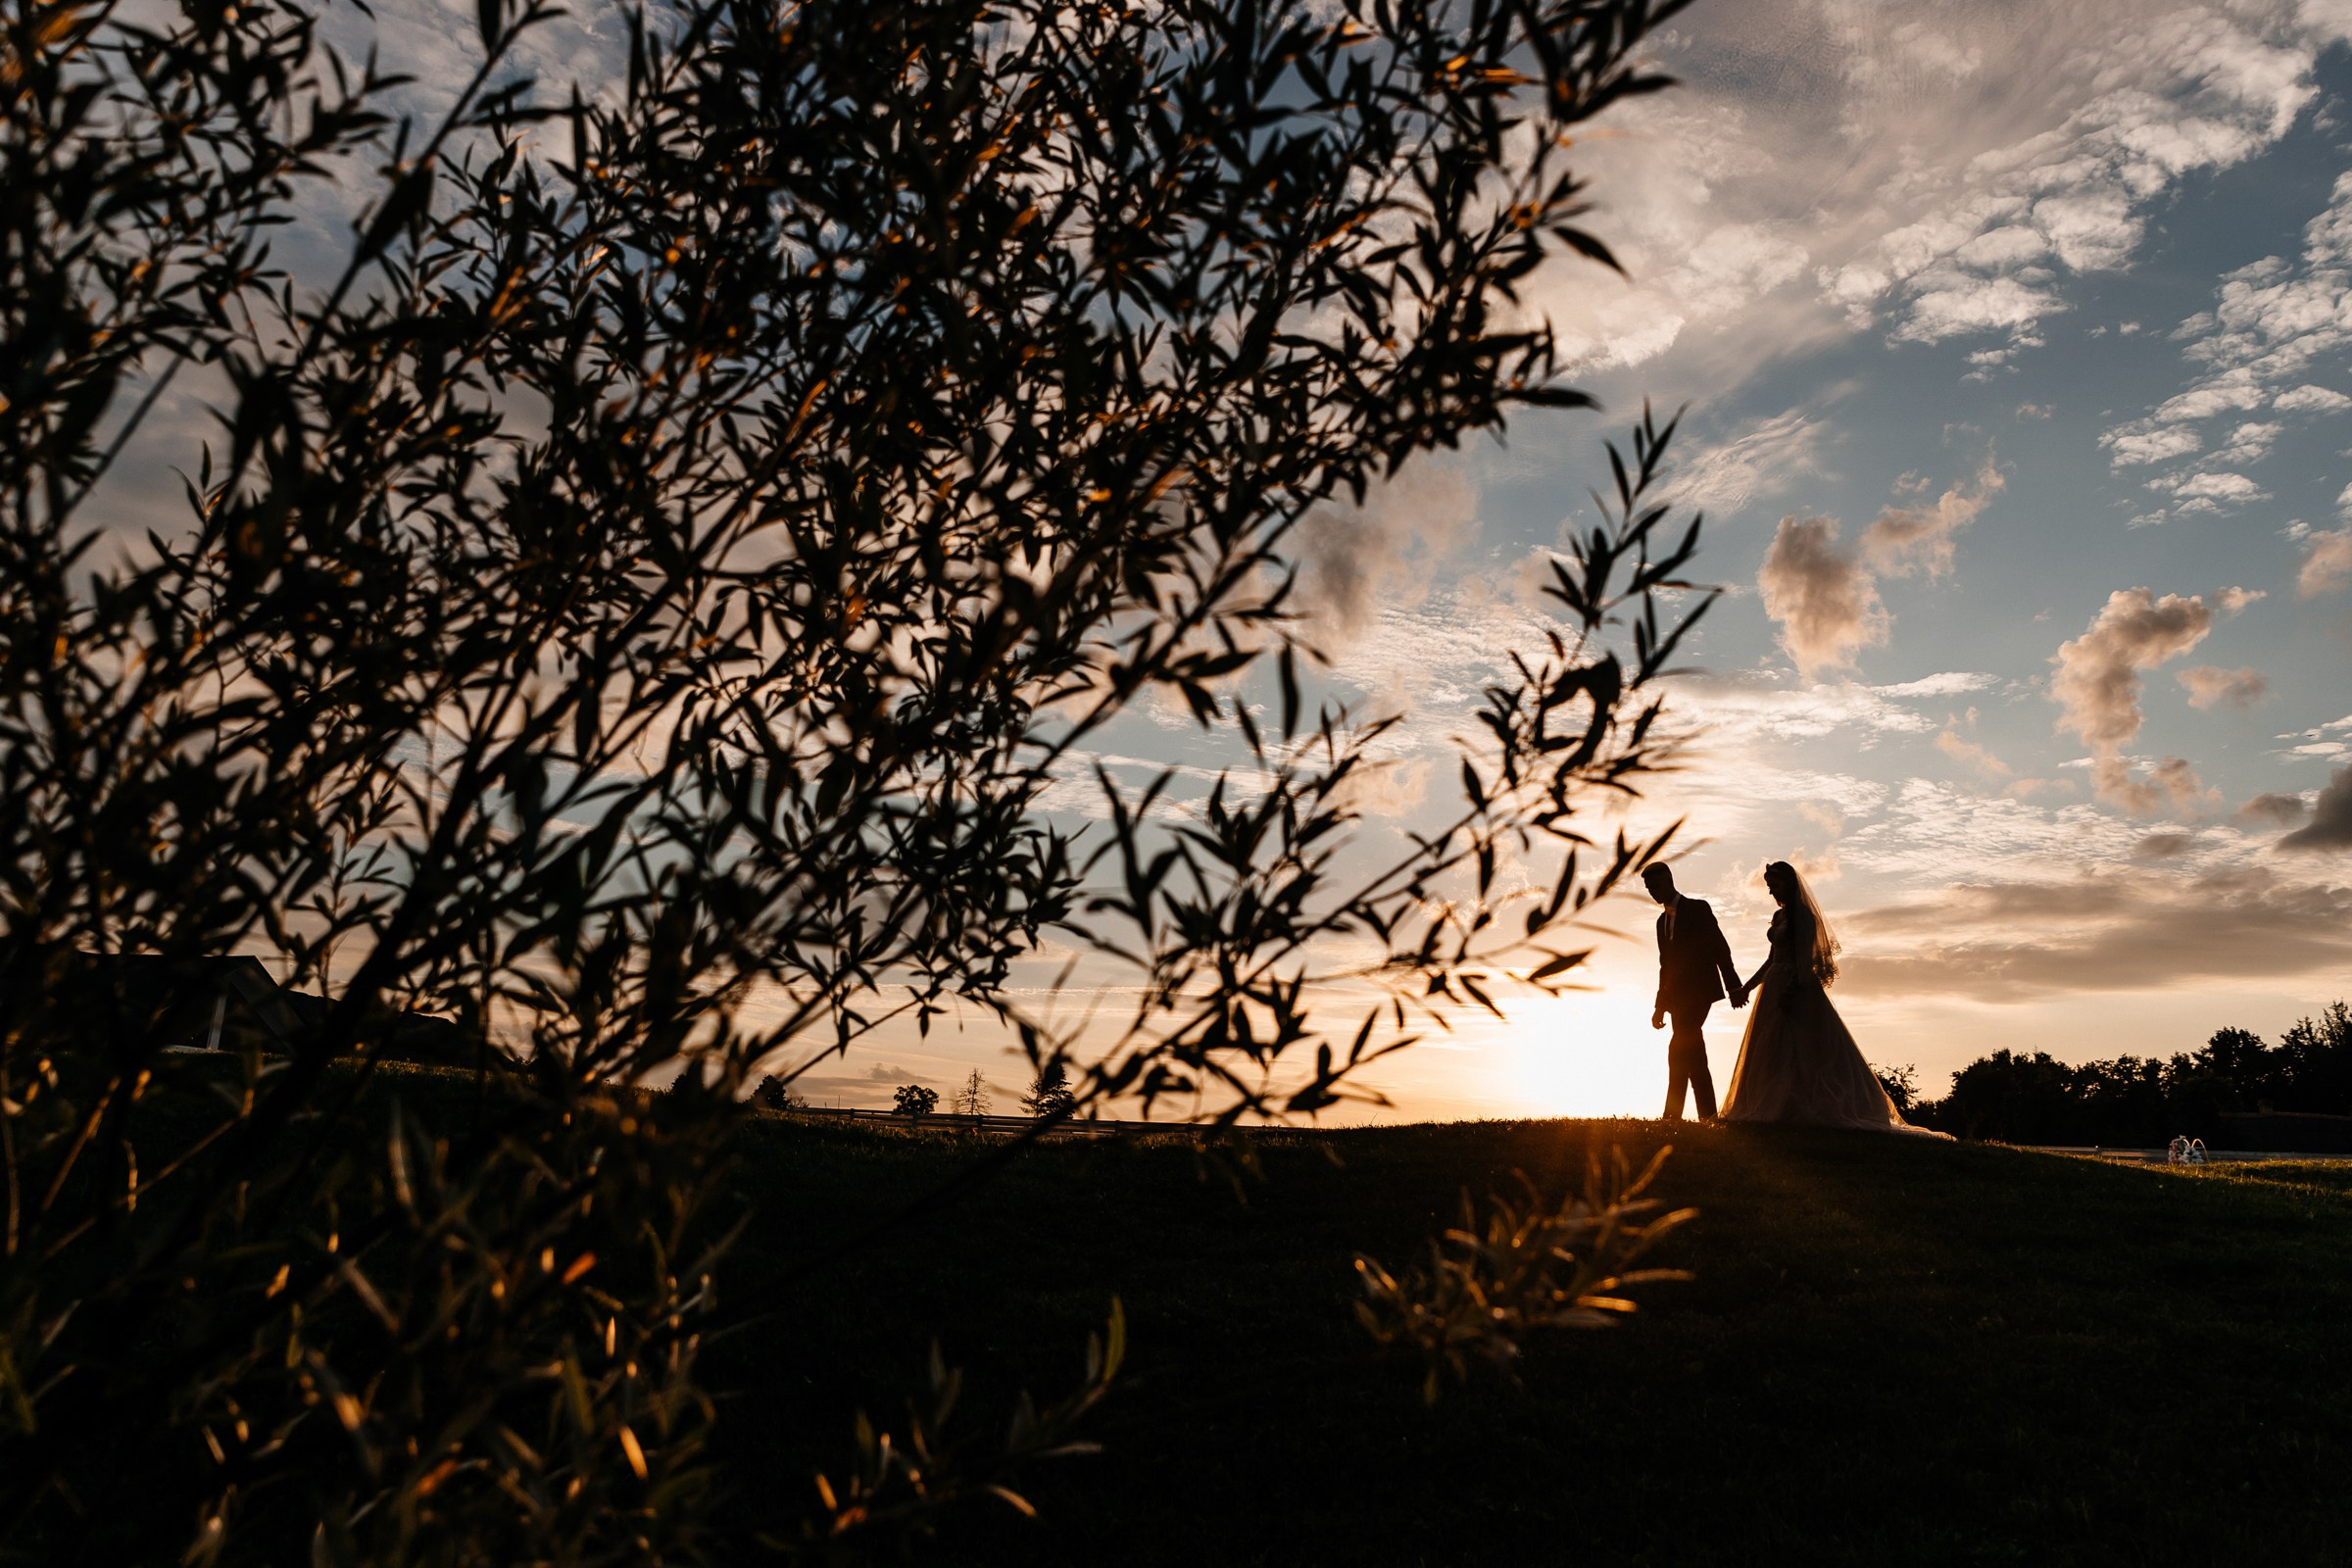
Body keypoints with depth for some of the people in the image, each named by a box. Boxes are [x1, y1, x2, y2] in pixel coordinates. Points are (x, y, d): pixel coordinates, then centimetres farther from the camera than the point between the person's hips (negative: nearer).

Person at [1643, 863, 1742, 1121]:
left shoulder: (1698, 908, -1)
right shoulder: (1663, 920, 20)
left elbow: (1720, 948, -5)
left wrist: (1733, 987, -11)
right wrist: (1660, 1006, 19)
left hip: (1699, 990, -8)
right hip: (1678, 995, 8)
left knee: (1679, 1051, -18)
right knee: (1693, 1057, 5)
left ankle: (1672, 1115, -21)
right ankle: (1707, 1115, 6)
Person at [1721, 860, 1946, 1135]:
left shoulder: (1802, 915, -8)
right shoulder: (1779, 917, 16)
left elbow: (1804, 959, -15)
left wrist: (1790, 991, -22)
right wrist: (1746, 987, 18)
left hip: (1798, 990, -9)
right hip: (1775, 988, 9)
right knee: (1769, 1054, 6)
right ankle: (1774, 1110, 8)